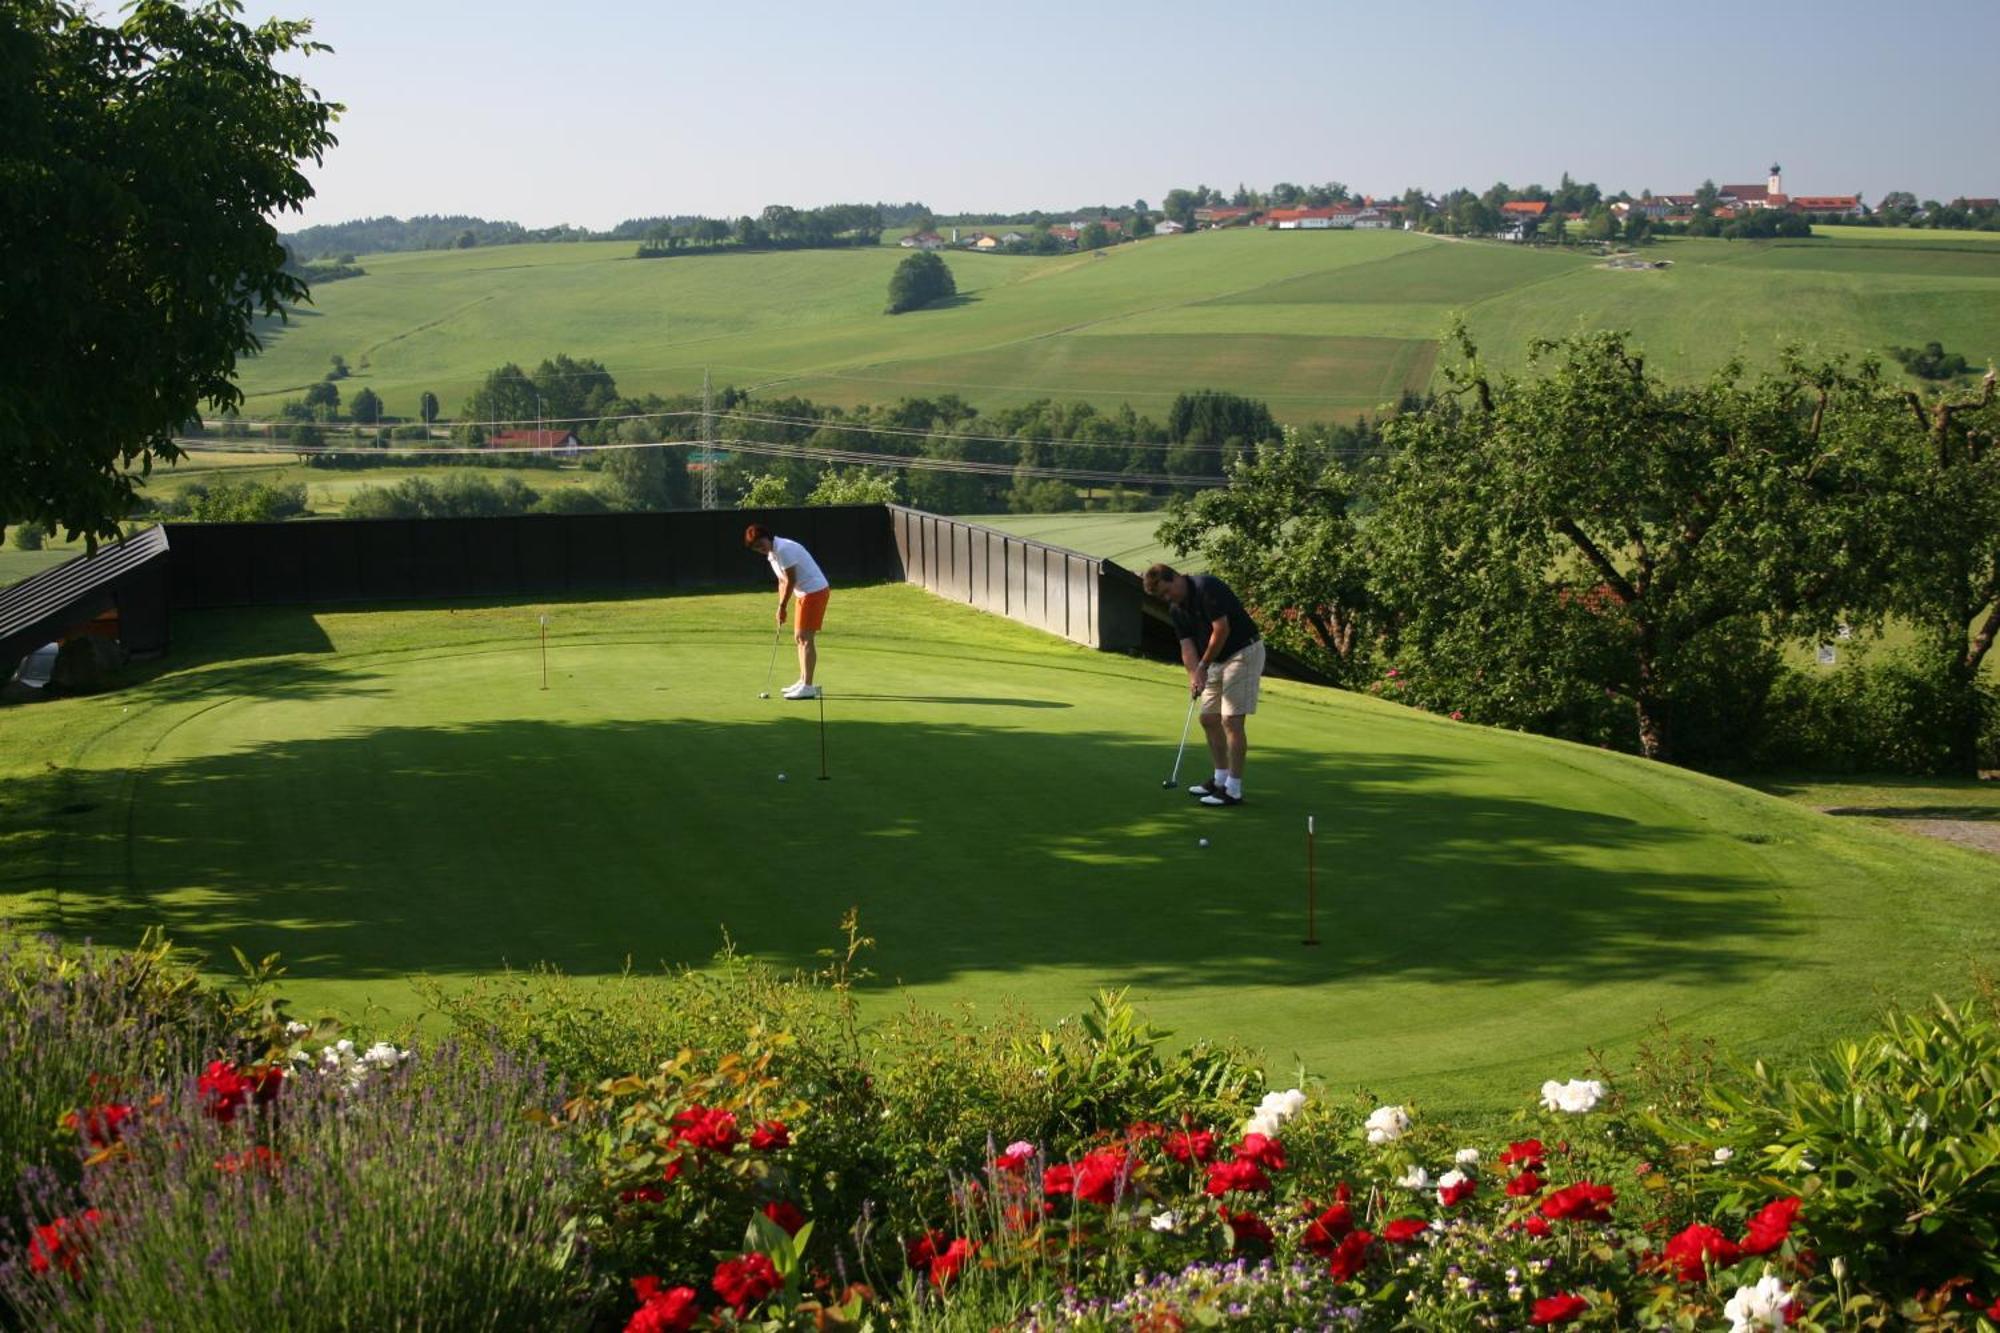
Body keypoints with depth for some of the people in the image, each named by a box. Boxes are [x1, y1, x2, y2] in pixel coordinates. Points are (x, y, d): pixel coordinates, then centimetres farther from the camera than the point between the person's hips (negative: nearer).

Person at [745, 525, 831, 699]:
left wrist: (782, 607, -9)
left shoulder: (783, 549, -20)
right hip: (805, 593, 10)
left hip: (815, 590, -10)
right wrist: (781, 609, 9)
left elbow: (791, 581, -18)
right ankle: (803, 682, 23)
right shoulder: (771, 554, 11)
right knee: (799, 637, 14)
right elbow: (783, 582, 17)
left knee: (805, 638, -12)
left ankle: (808, 687, -13)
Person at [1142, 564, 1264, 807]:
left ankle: (1233, 790, -9)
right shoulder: (1176, 608, 6)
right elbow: (1187, 644, 2)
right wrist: (1193, 675, -15)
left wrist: (1203, 666, -14)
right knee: (1209, 718, 13)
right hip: (1217, 660, 9)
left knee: (1231, 720, -12)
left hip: (1243, 652, -9)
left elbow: (1222, 630, -23)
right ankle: (1221, 779, 25)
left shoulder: (1207, 587, -20)